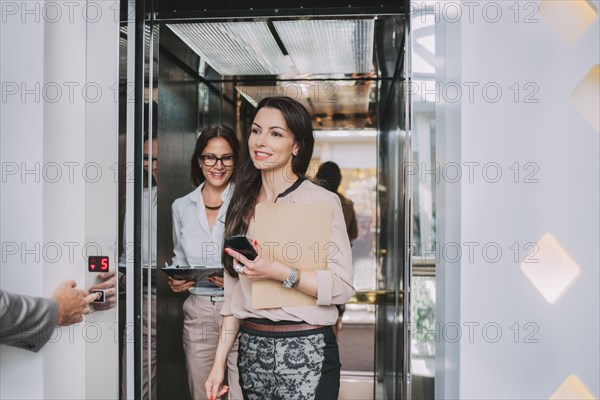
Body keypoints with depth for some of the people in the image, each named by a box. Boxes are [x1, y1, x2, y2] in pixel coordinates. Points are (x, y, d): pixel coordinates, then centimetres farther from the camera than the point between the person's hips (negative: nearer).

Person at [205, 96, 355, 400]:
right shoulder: (244, 204, 8)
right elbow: (234, 295, 11)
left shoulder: (322, 201, -7)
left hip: (305, 352, -5)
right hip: (251, 350, 5)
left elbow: (343, 286, -13)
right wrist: (219, 363, 9)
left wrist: (279, 272, -23)